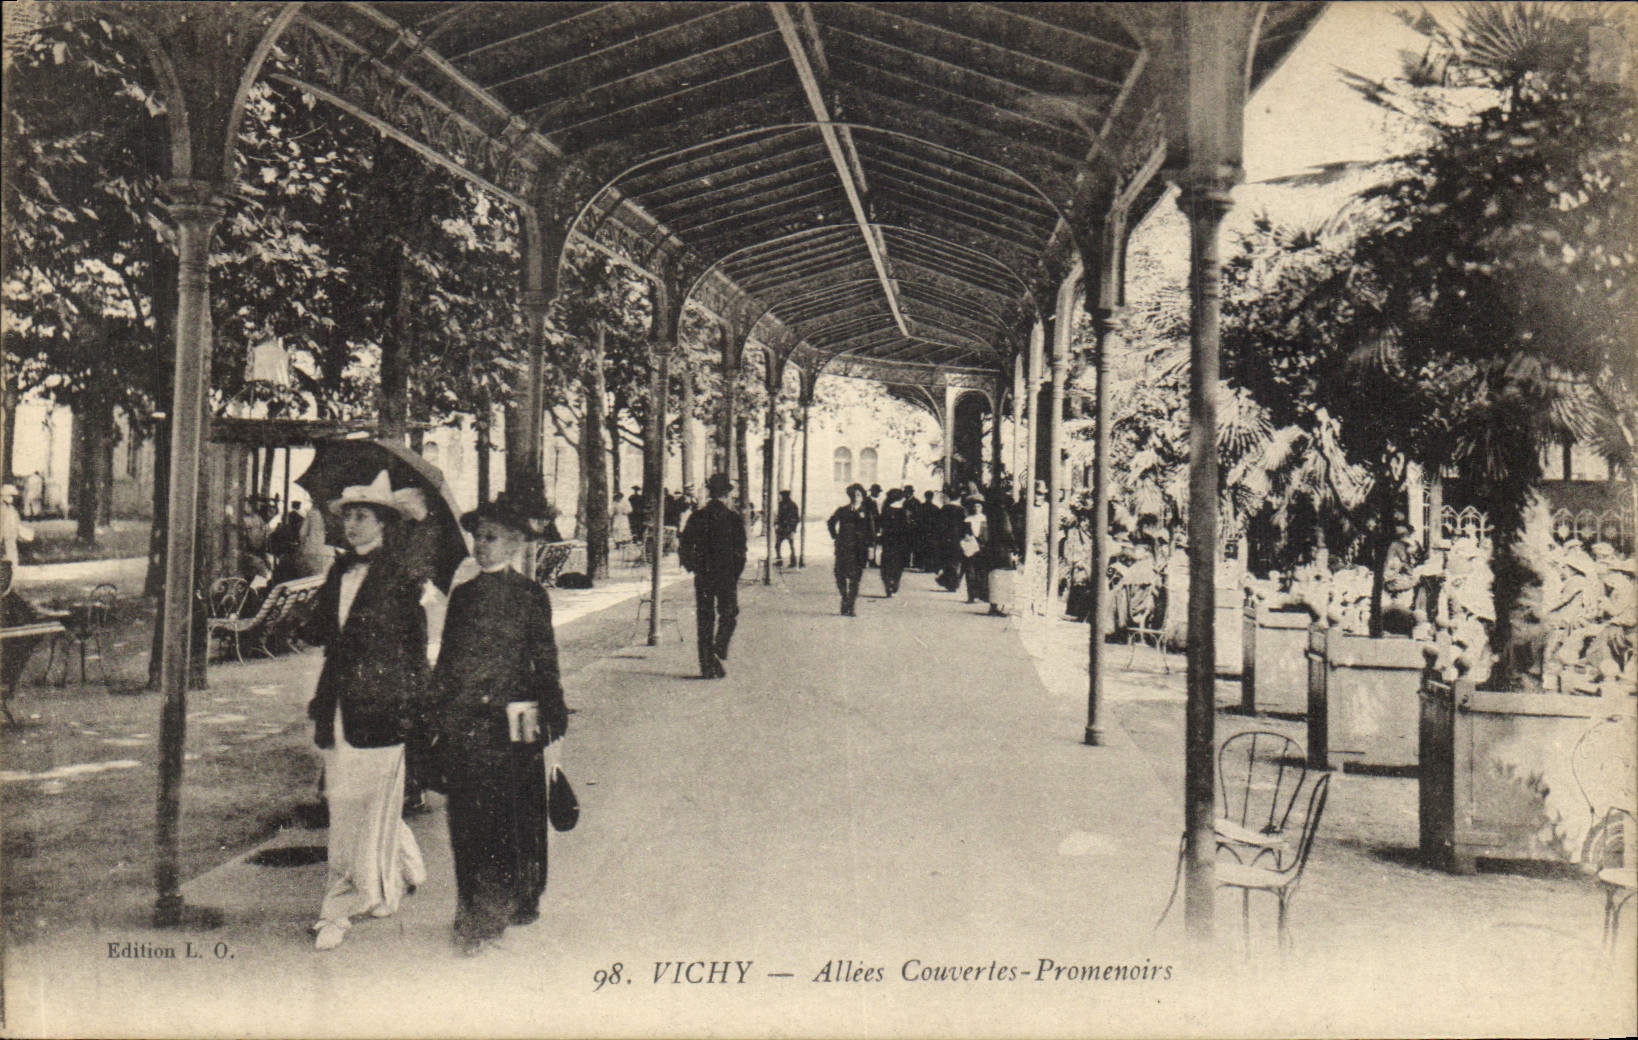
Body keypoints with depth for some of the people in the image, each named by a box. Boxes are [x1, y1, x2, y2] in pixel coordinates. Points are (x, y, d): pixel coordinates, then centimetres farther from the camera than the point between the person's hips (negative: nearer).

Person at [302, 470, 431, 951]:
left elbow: (415, 646, -4)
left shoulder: (400, 577, -5)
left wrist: (414, 707, -5)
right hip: (338, 703, 7)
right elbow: (316, 634, 14)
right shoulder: (339, 572, 14)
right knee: (342, 803, 10)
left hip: (381, 703, -6)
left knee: (373, 799, -1)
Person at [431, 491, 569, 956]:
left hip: (511, 723, -4)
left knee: (514, 814, -1)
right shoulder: (463, 595, 12)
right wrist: (436, 717, 12)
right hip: (463, 722, 4)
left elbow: (545, 661, 1)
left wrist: (550, 720, -2)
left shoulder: (530, 595, 0)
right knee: (468, 817, 6)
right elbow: (446, 661, 15)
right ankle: (476, 915, 15)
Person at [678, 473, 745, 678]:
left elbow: (684, 548, 3)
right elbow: (740, 551, -9)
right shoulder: (733, 518, -7)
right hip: (727, 576, -3)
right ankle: (718, 655, -6)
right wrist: (735, 575, 2)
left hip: (702, 576, 3)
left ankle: (707, 666, 8)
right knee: (728, 615, 13)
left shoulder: (697, 516, 2)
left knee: (704, 620, 8)